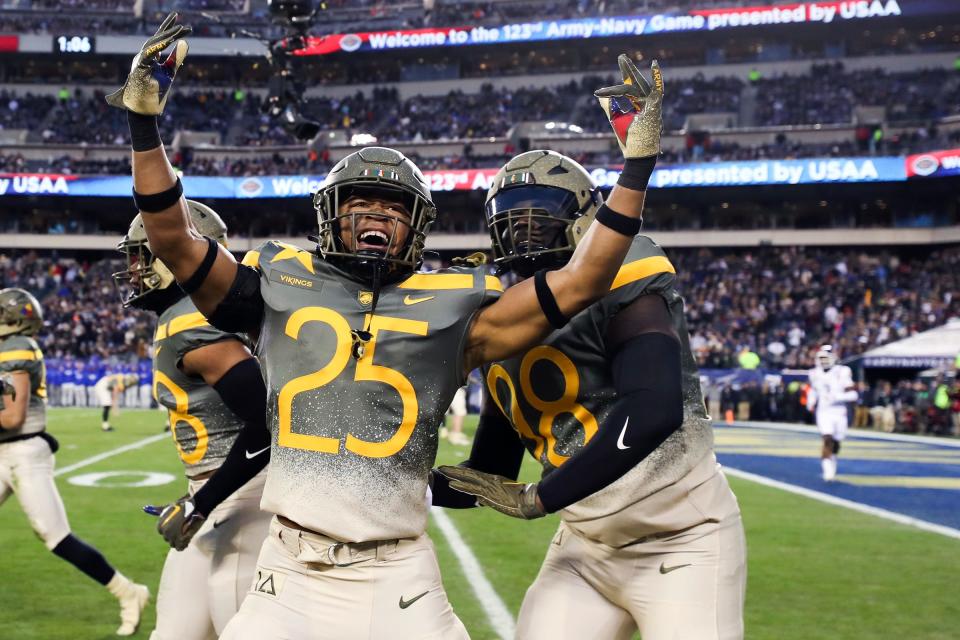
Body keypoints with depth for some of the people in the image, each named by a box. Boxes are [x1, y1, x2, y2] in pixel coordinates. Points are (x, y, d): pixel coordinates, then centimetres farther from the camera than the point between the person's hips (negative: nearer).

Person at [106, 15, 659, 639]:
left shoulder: (450, 308, 7)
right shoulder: (282, 287, 9)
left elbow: (581, 281, 5)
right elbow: (173, 238, 5)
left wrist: (637, 162, 3)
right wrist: (145, 119, -3)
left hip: (400, 577, 0)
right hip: (291, 571, 1)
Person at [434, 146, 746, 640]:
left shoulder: (620, 284, -15)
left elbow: (654, 412, -33)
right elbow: (487, 480, 13)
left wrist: (536, 499, -27)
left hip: (680, 542, -6)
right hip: (585, 547, 7)